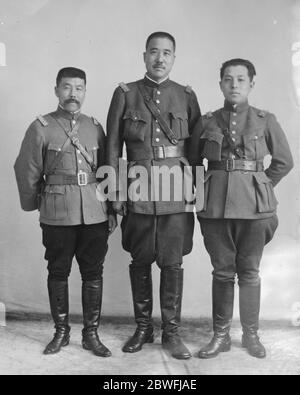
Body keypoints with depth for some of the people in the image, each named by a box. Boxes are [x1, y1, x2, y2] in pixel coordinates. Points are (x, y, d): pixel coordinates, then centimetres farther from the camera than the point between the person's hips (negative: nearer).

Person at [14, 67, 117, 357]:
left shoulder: (95, 127, 9)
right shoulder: (41, 127, -1)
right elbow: (27, 172, 3)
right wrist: (33, 205, 9)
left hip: (95, 213, 3)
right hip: (57, 215, -2)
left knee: (93, 274, 7)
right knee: (58, 273, 8)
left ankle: (91, 334, 21)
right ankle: (61, 332, 25)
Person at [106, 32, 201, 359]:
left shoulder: (186, 96, 8)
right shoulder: (125, 94, 6)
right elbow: (113, 147, 4)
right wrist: (116, 192, -1)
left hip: (176, 192, 0)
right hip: (137, 192, 0)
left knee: (172, 263, 3)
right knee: (140, 262, 9)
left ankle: (171, 332, 18)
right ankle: (142, 328, 25)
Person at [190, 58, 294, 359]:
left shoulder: (265, 121, 5)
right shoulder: (206, 123, 7)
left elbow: (283, 162, 10)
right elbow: (193, 162, 14)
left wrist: (259, 186, 7)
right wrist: (206, 190, 7)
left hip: (254, 205, 0)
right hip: (215, 206, 1)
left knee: (249, 271, 7)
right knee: (222, 271, 7)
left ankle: (251, 334, 22)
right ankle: (220, 335, 19)